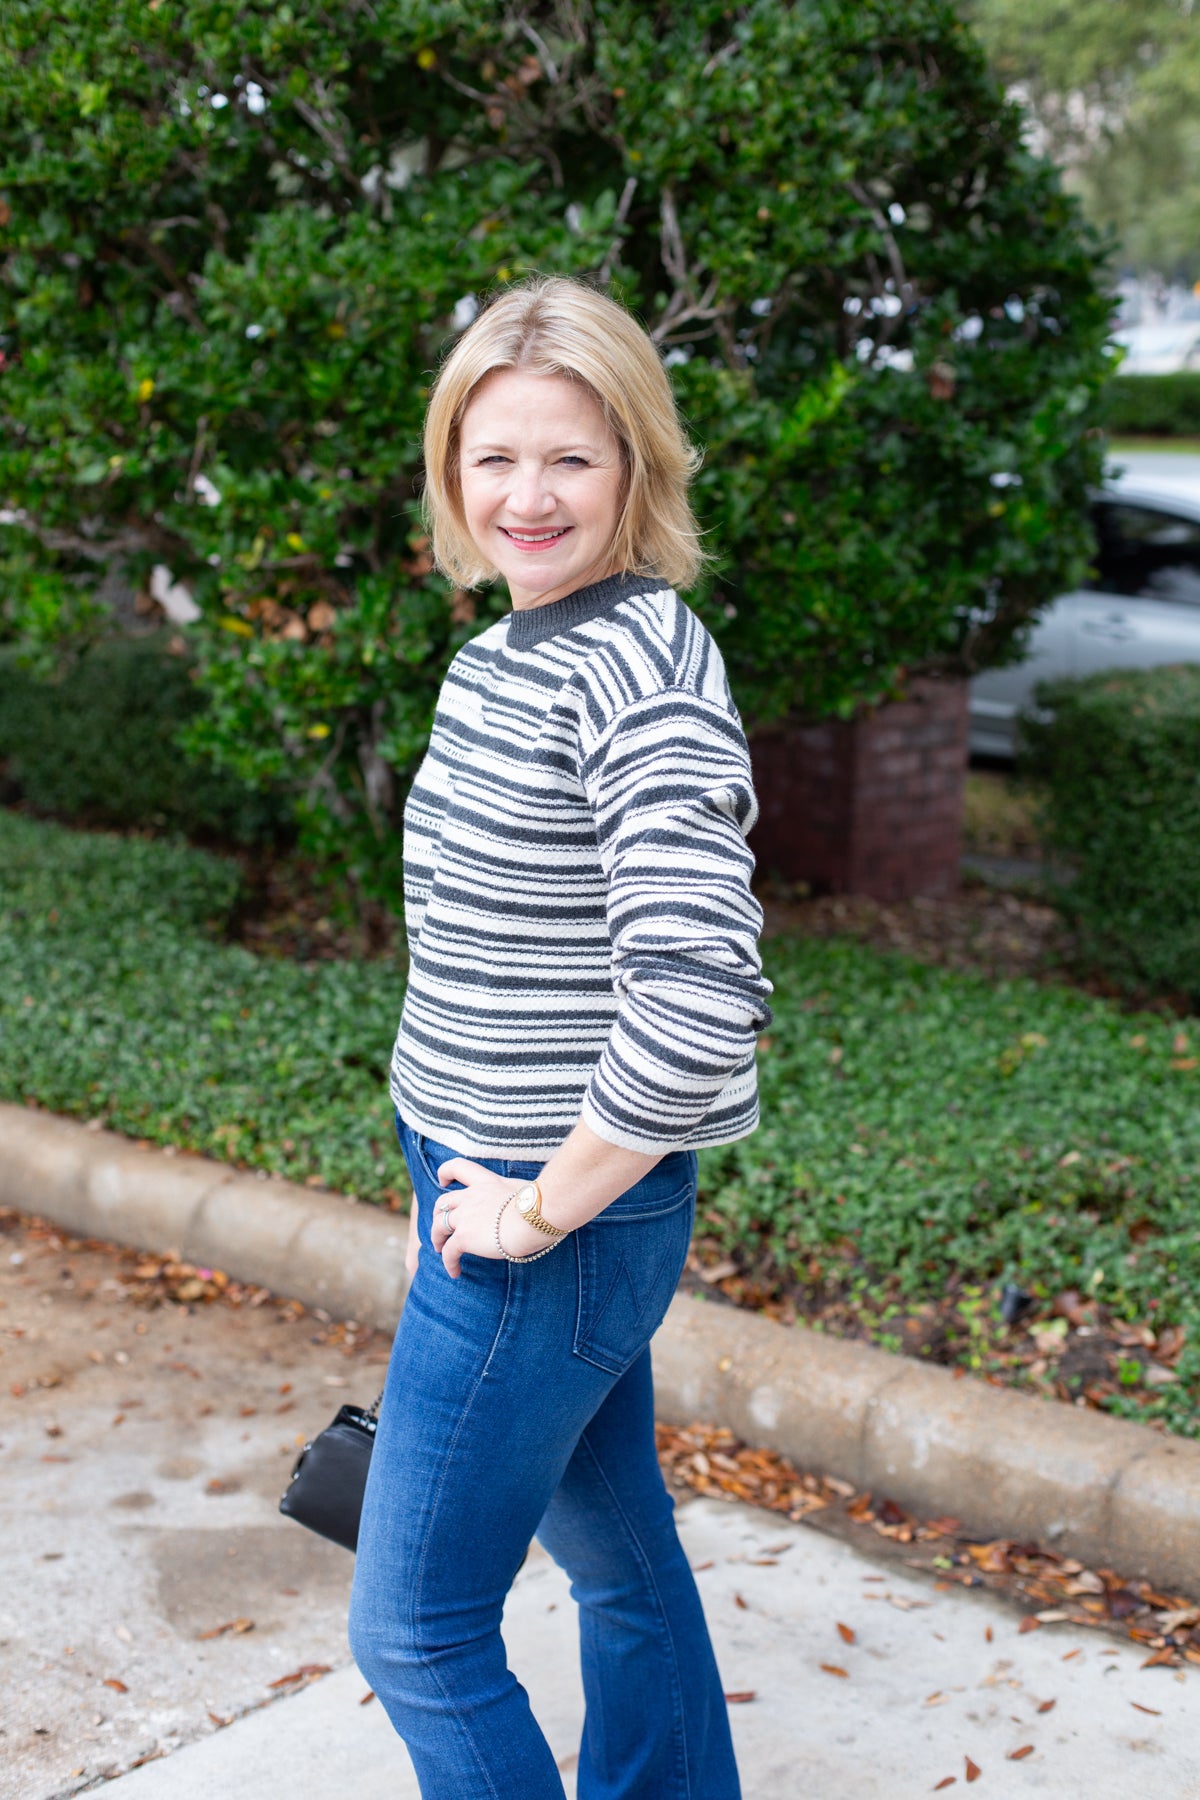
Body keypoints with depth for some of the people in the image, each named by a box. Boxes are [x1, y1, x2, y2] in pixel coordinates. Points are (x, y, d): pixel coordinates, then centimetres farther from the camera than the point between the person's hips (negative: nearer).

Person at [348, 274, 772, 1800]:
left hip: (560, 1221, -9)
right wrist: (475, 1174, 13)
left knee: (413, 1633, 2)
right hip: (484, 1179, 9)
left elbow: (699, 998, -30)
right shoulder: (498, 655, 8)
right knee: (618, 1558, 21)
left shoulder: (642, 667, -21)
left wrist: (545, 1211, -19)